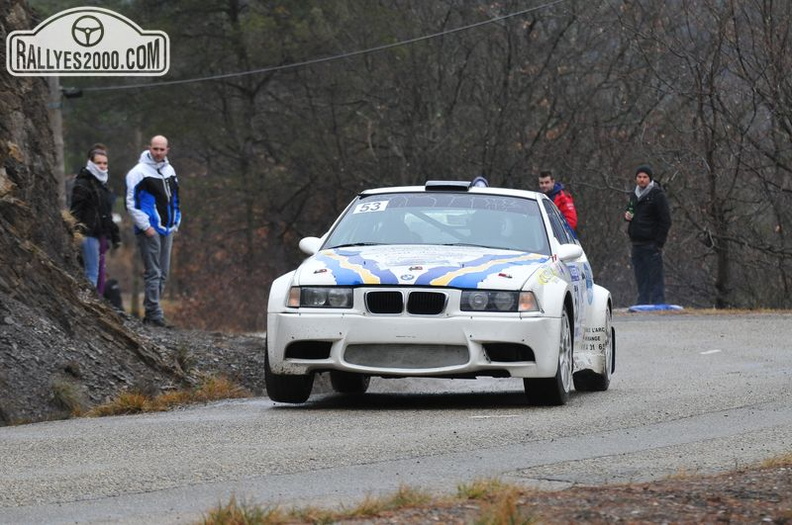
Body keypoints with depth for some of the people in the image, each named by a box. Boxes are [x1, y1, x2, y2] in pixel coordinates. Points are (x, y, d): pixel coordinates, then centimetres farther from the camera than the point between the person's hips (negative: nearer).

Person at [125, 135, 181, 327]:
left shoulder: (169, 171, 14)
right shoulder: (139, 172, -8)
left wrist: (175, 223, 16)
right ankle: (154, 313, -10)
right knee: (153, 273, -10)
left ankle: (151, 313, 15)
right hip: (149, 231, -8)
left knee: (163, 273, 9)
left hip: (167, 230, 8)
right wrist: (146, 226, -16)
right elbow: (132, 203, -12)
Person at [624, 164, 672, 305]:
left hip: (651, 244, -7)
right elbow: (630, 211, 30)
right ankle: (642, 303, 11)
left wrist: (659, 242, -14)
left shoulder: (657, 195, -6)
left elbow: (665, 221, -8)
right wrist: (627, 215, 4)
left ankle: (658, 302, -8)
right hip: (637, 244, 7)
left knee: (655, 277, -8)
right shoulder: (634, 195, 15)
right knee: (641, 277, 8)